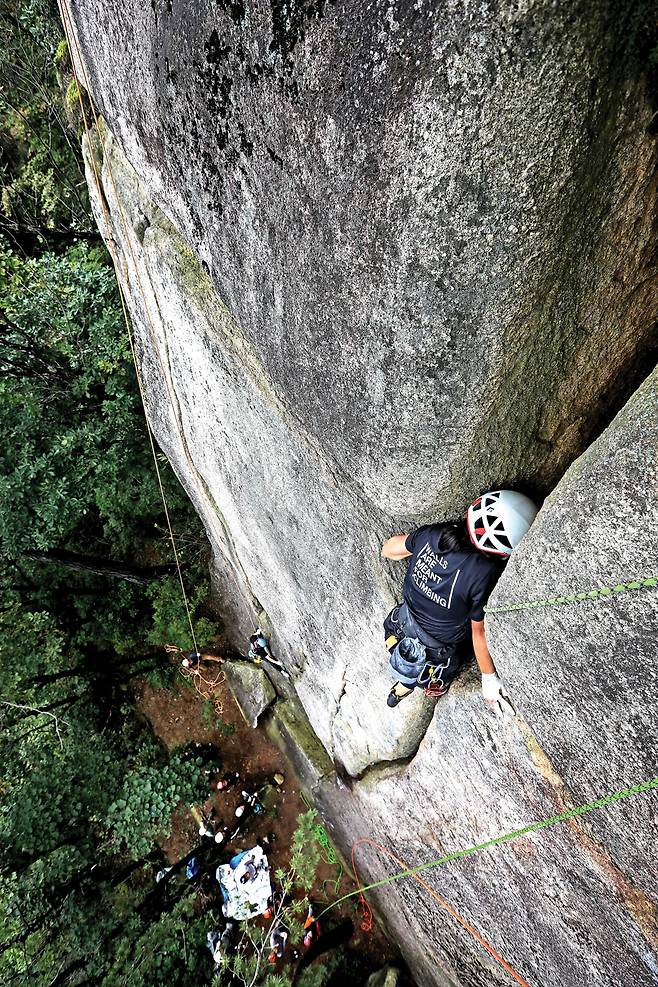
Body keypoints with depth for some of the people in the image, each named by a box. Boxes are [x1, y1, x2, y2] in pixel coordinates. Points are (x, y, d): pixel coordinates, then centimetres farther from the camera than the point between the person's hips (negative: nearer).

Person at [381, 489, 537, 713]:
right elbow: (480, 633, -21)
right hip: (433, 658, -4)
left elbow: (388, 549, -3)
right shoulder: (486, 574, -34)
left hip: (398, 631, 5)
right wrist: (489, 680, -6)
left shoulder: (433, 533, -21)